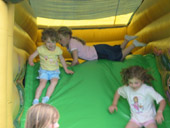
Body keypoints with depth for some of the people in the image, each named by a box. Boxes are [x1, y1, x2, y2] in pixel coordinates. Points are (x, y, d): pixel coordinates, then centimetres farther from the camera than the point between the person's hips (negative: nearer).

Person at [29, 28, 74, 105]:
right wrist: (31, 62, -23)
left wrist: (66, 70, 18)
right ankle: (36, 100, -30)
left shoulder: (58, 50, -2)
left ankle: (46, 98, -31)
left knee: (54, 82, -26)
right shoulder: (41, 49, -8)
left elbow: (62, 59, 14)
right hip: (44, 71, -2)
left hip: (54, 71, 2)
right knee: (42, 84, -24)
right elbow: (32, 56, -1)